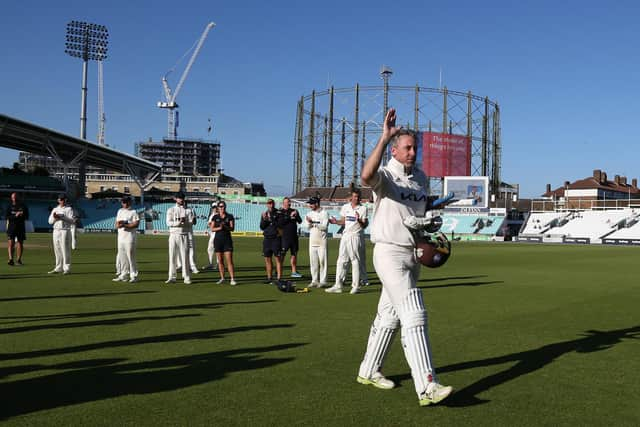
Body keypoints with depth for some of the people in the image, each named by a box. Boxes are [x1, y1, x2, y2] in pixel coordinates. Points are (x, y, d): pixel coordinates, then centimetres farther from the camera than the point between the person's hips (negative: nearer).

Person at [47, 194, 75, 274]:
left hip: (65, 231, -6)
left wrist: (61, 217, -19)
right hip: (56, 231, 6)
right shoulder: (55, 209, 17)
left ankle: (67, 268, -6)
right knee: (57, 250, 8)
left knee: (65, 250, -8)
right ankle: (58, 268, 14)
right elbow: (50, 221, 12)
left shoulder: (69, 209, 1)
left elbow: (72, 220, -11)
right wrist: (54, 217, -9)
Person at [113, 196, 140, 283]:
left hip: (130, 237, -7)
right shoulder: (120, 211, 18)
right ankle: (124, 275, 14)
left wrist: (125, 225, -20)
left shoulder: (133, 212, -1)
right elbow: (116, 224, 16)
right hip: (121, 237, 7)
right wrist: (118, 224, -7)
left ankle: (134, 276, -5)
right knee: (122, 257, 8)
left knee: (131, 257, -8)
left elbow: (136, 224, -13)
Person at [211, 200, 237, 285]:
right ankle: (222, 278, 15)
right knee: (220, 260, 6)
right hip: (218, 239, 2)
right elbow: (212, 229, 2)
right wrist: (219, 228, -16)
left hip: (227, 240, -2)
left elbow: (232, 228, -4)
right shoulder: (215, 217, 6)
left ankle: (232, 279, -10)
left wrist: (225, 226, -21)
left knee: (229, 260, -9)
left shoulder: (230, 216, 2)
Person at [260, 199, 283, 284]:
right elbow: (261, 227, 7)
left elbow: (280, 225, -11)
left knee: (278, 259, -7)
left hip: (276, 238, -5)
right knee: (267, 259, 9)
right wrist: (264, 219, -9)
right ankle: (269, 278, 18)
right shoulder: (264, 214, 12)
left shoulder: (278, 213, -1)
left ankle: (279, 278, -6)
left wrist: (271, 220, -17)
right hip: (267, 238, 5)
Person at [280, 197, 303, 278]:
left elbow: (300, 221, 10)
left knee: (294, 253, 9)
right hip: (285, 236, -6)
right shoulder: (280, 212, 0)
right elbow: (281, 221, -16)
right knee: (282, 254, -7)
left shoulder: (293, 211, 15)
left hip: (294, 236, 6)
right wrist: (290, 216, -17)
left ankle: (294, 271, 16)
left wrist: (296, 215, -7)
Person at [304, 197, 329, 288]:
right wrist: (309, 222, -13)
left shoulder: (324, 213, -5)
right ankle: (314, 281, 11)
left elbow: (324, 226, -15)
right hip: (312, 240, 6)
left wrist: (313, 222, -17)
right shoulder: (309, 213, 13)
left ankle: (323, 281, -1)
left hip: (322, 241, -6)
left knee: (322, 261, -5)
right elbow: (308, 227, 8)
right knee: (313, 261, 6)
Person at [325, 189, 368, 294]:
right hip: (345, 235, 5)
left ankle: (356, 286, 4)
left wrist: (359, 220, -25)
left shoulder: (363, 208, -3)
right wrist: (336, 222, -2)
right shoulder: (345, 207, 11)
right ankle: (338, 285, 8)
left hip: (356, 236, -5)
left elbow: (365, 225, -6)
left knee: (355, 261, -2)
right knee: (341, 261, 4)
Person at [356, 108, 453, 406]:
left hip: (413, 256, 8)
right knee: (414, 316, -16)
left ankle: (369, 371, 29)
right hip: (390, 254, -8)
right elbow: (367, 175, -35)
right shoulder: (386, 176, -10)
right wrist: (384, 138, -35)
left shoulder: (421, 177, 13)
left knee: (389, 316, 15)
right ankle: (426, 387, -18)